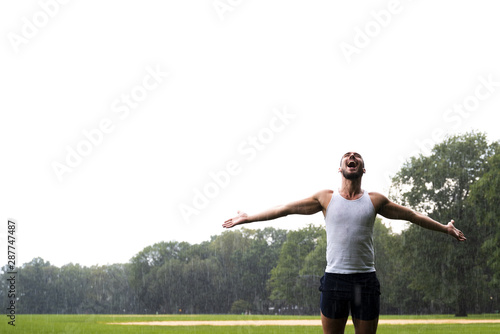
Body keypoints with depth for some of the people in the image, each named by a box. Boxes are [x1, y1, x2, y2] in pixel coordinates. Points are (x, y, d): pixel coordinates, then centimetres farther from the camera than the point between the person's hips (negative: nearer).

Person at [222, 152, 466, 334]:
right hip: (334, 278, -1)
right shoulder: (326, 198, 5)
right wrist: (247, 218, 8)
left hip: (366, 279, 1)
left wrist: (444, 228, 19)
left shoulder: (374, 201, 7)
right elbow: (285, 209, 8)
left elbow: (412, 215, 17)